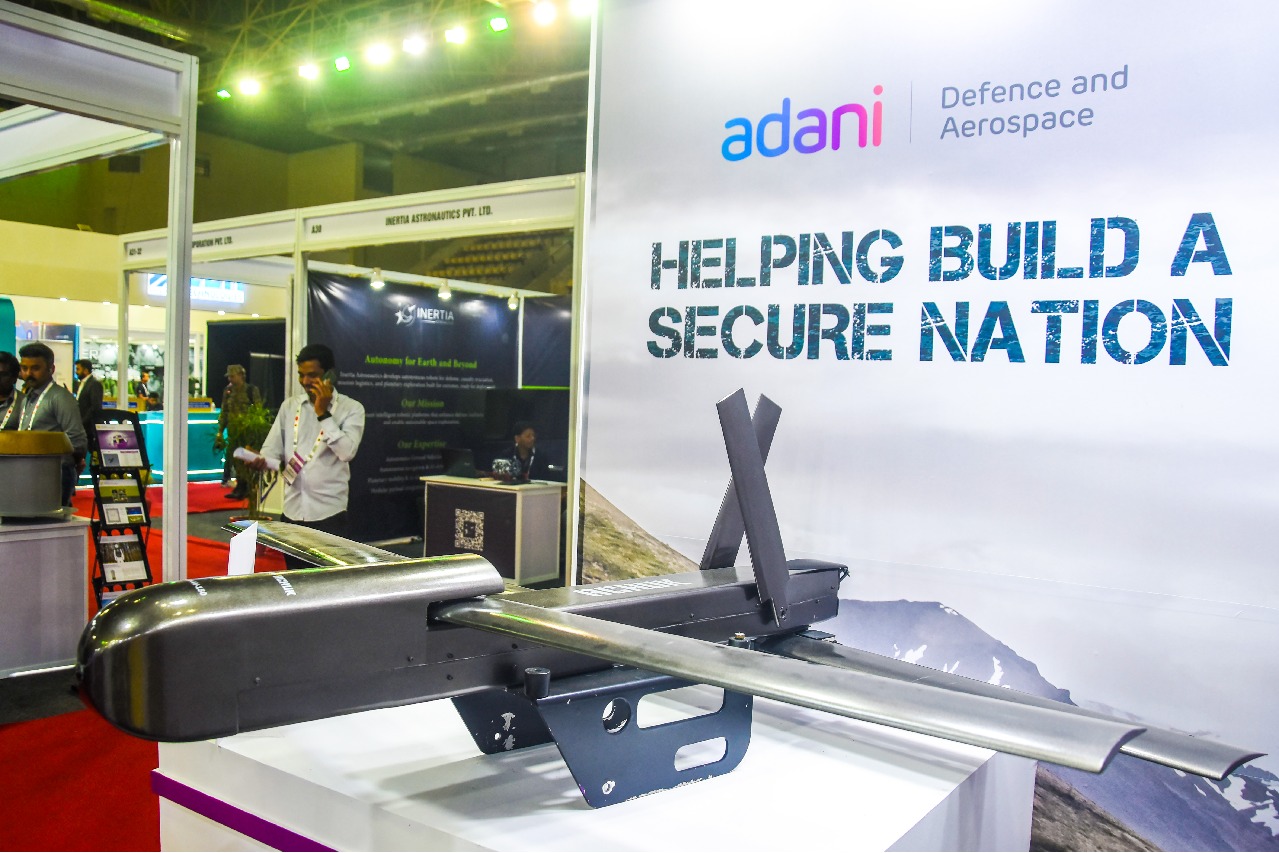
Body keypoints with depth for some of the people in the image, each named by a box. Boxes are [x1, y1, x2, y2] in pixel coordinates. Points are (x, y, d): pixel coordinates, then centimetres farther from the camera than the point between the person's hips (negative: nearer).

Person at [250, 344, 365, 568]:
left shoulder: (351, 409, -2)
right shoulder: (289, 406, 11)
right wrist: (262, 461, -14)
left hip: (328, 513, -4)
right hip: (292, 510, 4)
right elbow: (272, 448, 8)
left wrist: (323, 414, -15)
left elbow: (347, 451, -16)